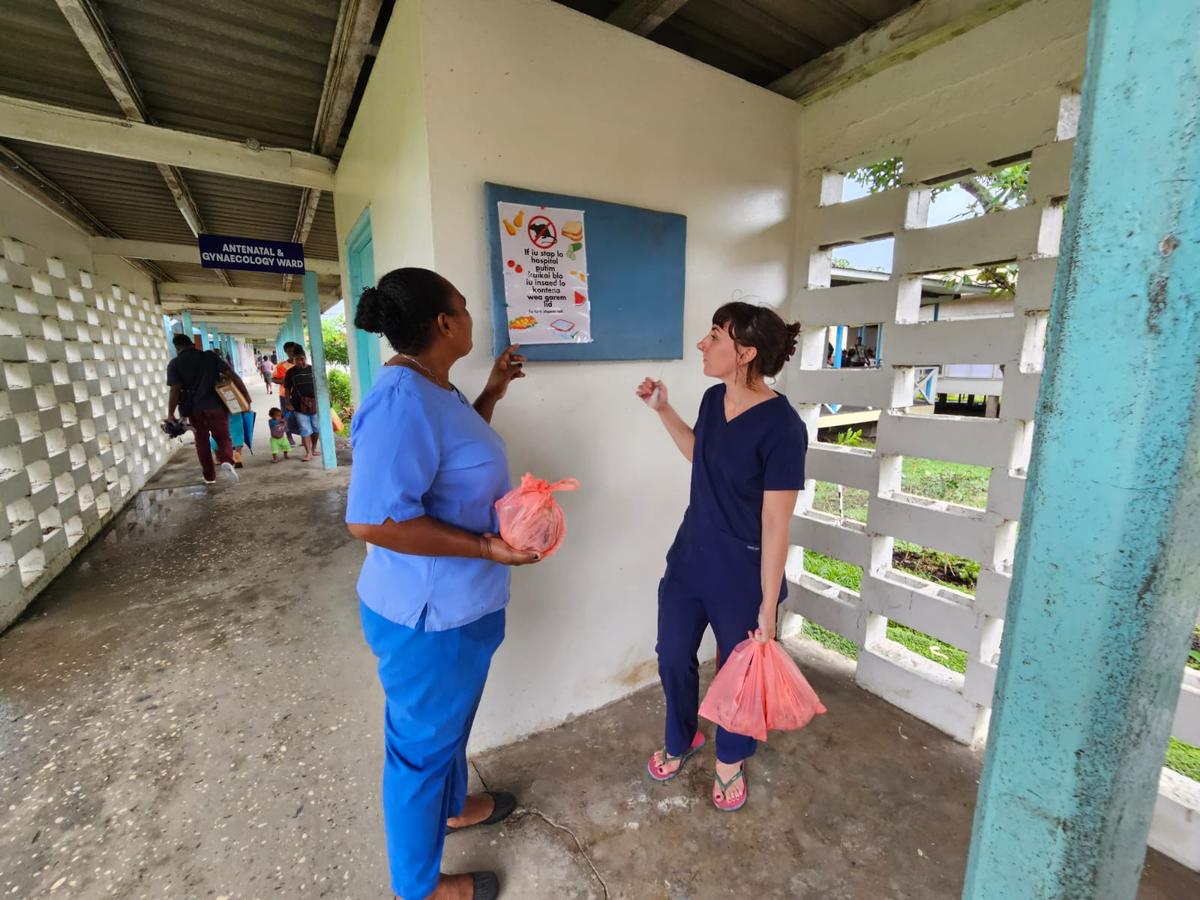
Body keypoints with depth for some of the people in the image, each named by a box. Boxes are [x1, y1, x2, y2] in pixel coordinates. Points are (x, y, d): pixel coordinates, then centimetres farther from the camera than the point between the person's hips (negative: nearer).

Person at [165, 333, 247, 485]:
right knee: (223, 438, 8)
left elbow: (175, 390, -8)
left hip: (194, 409, 0)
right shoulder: (210, 356, 2)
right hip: (216, 406, 0)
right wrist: (246, 395, -1)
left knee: (202, 442, 15)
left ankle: (209, 476, 21)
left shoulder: (175, 364, -1)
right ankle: (227, 461, -22)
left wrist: (170, 414, -3)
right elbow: (232, 375, -5)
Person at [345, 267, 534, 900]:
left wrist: (493, 392, 13)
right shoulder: (402, 398, -29)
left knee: (449, 722, 30)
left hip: (457, 604, 9)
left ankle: (452, 806, 57)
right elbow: (371, 519, -32)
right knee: (423, 740, 15)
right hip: (431, 616, -9)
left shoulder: (432, 387, 3)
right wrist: (486, 547, -28)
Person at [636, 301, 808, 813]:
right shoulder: (713, 399, -3)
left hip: (741, 577, -6)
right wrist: (662, 409, 7)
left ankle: (730, 759, 48)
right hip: (688, 559, 6)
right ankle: (680, 739, 50)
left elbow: (776, 525, -19)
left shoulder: (781, 427, -23)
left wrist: (768, 608, -14)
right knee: (673, 656, 20)